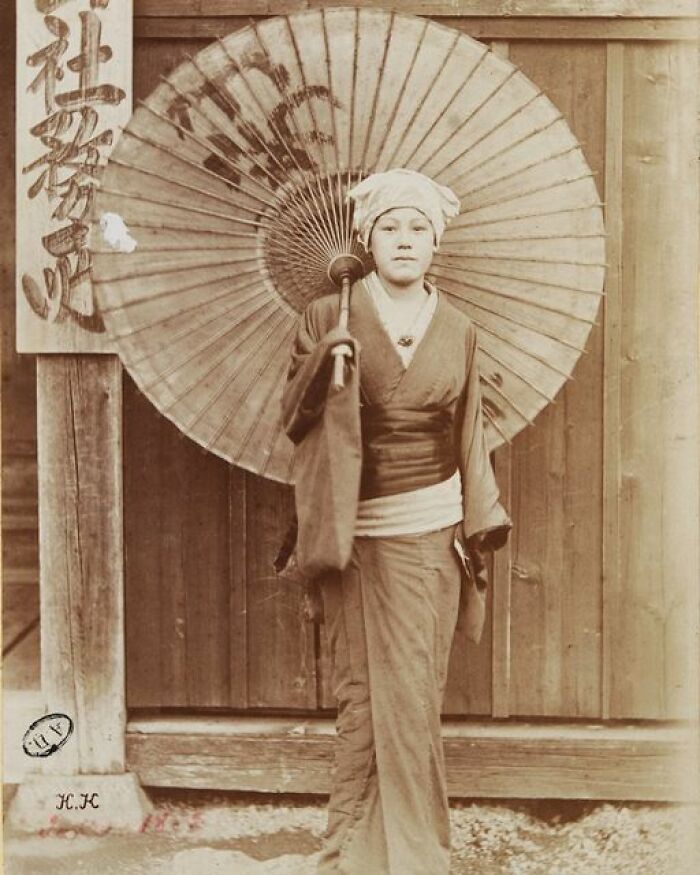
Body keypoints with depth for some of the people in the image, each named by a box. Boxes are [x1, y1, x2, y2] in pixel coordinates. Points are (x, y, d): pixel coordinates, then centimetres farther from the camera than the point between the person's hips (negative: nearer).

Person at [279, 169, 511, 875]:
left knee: (414, 697, 5)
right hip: (354, 532, -2)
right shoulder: (330, 317, -1)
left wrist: (480, 526, 12)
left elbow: (469, 437, 13)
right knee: (364, 694, 0)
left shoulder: (457, 330, 7)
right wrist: (324, 362, -18)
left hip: (430, 532, 2)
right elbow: (292, 420, 1)